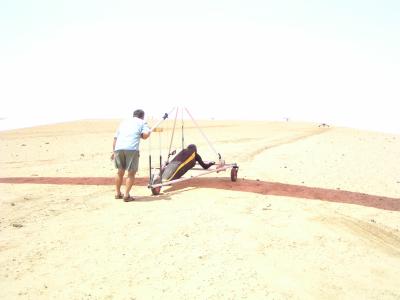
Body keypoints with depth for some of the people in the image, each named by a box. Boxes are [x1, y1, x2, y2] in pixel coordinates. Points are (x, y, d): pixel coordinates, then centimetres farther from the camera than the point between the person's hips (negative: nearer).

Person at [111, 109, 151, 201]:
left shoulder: (123, 122, 29)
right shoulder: (142, 122, 15)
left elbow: (115, 138, 26)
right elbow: (145, 135, -4)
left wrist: (114, 151, 30)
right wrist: (149, 132, 18)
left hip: (119, 148, 5)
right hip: (132, 149, -5)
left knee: (120, 171, 20)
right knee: (131, 172, 4)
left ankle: (117, 193, 27)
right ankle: (126, 195, -2)